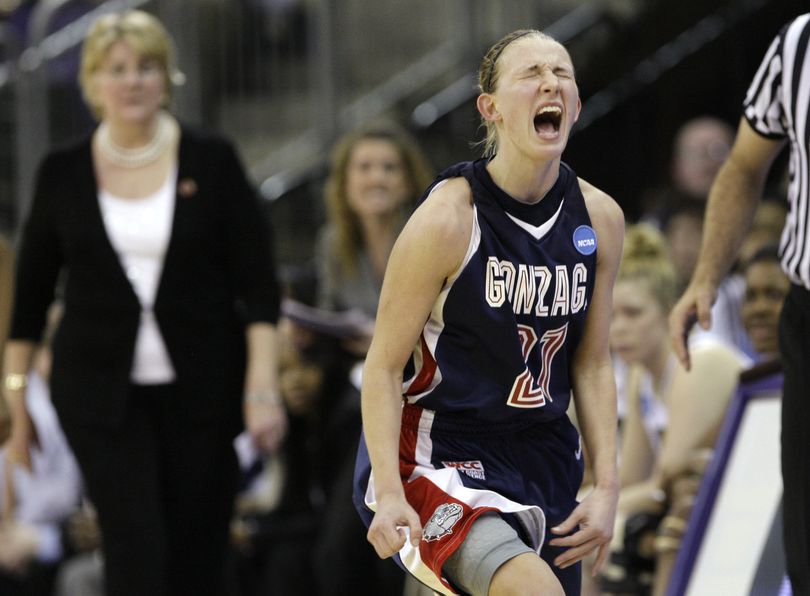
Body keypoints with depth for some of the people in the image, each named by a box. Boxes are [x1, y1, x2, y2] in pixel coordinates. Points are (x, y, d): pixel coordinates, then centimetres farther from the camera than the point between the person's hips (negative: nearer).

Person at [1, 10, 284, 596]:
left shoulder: (212, 161, -1)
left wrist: (263, 386, -11)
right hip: (103, 393, 0)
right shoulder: (63, 173, 3)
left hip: (200, 390, 0)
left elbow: (257, 284, -3)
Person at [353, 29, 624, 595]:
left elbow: (592, 364, 10)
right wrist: (390, 495, -21)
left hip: (542, 458, 7)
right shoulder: (448, 220, -15)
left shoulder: (599, 218, 1)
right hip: (437, 456, -7)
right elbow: (384, 367, -12)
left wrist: (607, 488, 3)